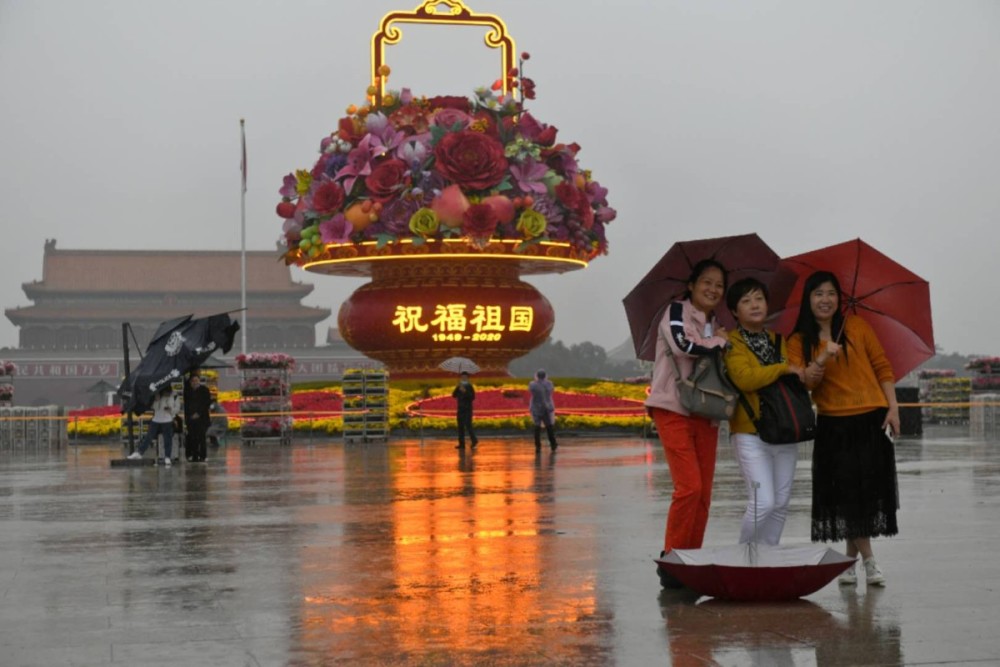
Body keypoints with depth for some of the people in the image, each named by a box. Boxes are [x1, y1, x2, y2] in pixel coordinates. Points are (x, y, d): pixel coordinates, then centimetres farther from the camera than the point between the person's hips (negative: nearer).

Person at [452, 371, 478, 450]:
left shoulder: (469, 387, -3)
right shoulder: (459, 387, 12)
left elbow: (472, 397, -13)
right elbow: (454, 395, 3)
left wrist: (465, 392, -23)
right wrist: (457, 388, -11)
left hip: (467, 409, -5)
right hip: (460, 409, 6)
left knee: (468, 425, -12)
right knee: (460, 427, 3)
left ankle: (474, 440, 2)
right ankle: (461, 444, 5)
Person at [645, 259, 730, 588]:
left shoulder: (716, 326, 21)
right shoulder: (677, 311, 0)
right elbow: (683, 344, -19)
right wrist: (722, 341, -4)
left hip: (705, 415, 7)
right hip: (673, 410, -7)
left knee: (704, 493, 2)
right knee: (689, 487, -16)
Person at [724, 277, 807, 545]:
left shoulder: (778, 341, 17)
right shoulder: (732, 343, -4)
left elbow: (802, 379, 19)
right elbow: (744, 378, -21)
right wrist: (783, 368, -15)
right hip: (751, 435, -7)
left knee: (780, 504, 8)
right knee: (763, 502, -14)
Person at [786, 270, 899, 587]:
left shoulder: (857, 326, 5)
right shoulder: (798, 342, 5)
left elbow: (882, 367, 5)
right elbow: (801, 383, -9)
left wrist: (892, 407, -3)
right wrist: (822, 359, -24)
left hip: (871, 419, 0)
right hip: (833, 425, 0)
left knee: (870, 487, -2)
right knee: (847, 490, -4)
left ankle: (852, 560, 11)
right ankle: (867, 560, 5)